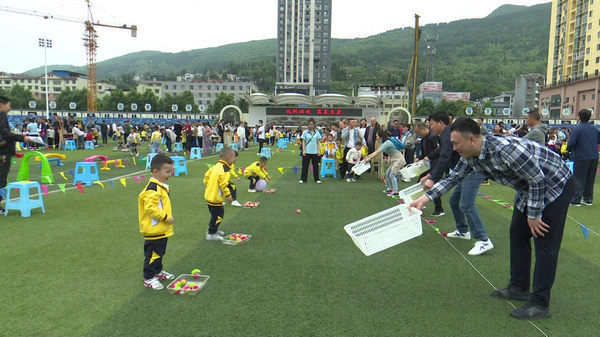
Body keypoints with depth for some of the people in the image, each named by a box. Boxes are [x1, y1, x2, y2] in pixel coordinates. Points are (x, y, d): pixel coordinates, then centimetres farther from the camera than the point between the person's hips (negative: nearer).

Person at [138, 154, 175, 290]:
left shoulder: (162, 186, 9)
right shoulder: (153, 189, -23)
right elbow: (150, 208, -29)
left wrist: (168, 217, 17)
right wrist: (166, 217, -24)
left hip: (162, 229, 10)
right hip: (154, 229, -10)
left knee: (160, 252, 23)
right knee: (153, 253, 2)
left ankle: (158, 271, 39)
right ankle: (148, 278, 15)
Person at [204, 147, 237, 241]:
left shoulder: (215, 166, 7)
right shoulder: (225, 170, -19)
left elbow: (206, 176, 11)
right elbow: (223, 184, -23)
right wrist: (228, 196, -12)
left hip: (209, 194, 9)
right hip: (216, 197, -9)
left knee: (215, 214, 24)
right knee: (218, 215, 3)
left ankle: (214, 230, 37)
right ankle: (211, 234, 11)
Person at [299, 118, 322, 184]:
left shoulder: (317, 133, 7)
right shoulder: (305, 132, 1)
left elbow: (318, 142, 9)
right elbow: (303, 141, 0)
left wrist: (318, 150, 2)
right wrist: (303, 150, -8)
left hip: (315, 152, 2)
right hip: (307, 152, -2)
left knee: (315, 166, 7)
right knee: (305, 166, 2)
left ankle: (317, 179, 15)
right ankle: (303, 179, 9)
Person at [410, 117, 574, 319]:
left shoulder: (505, 149, -36)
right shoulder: (470, 157, -9)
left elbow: (538, 180, -28)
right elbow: (454, 177, 1)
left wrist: (534, 215, -18)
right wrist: (427, 196, -12)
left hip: (556, 185, -9)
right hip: (528, 189, 9)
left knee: (544, 243, -6)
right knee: (518, 235, 13)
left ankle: (540, 304, 2)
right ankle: (519, 288, 27)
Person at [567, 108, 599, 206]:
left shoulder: (577, 129, -13)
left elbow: (571, 144, -17)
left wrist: (569, 150, 3)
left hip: (581, 158, -6)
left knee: (579, 179, -1)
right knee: (590, 179, 13)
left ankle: (576, 200, -2)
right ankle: (588, 199, 19)